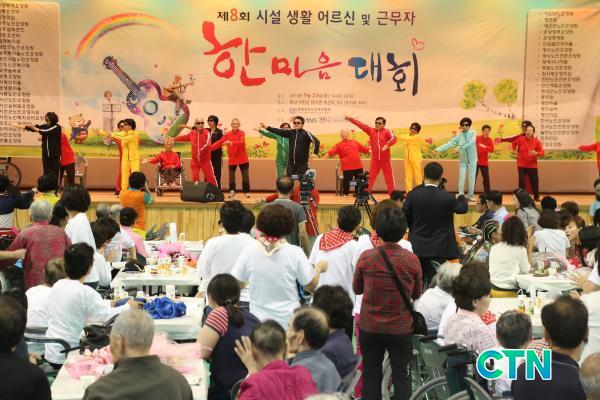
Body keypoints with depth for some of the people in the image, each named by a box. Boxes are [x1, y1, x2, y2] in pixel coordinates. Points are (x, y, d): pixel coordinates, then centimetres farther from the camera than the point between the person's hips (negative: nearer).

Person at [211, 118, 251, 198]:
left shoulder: (241, 133, -8)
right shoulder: (227, 134, 2)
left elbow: (242, 142, -27)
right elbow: (219, 142, -5)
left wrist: (232, 143, -42)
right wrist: (210, 148, -16)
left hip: (242, 159, -2)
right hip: (232, 159, 2)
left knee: (245, 176, 5)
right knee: (231, 176, 6)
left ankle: (246, 192, 18)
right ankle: (232, 191, 21)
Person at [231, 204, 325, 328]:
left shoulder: (249, 252, -8)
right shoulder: (295, 253, -11)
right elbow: (311, 285, -4)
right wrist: (319, 268, 15)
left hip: (259, 322, 1)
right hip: (288, 321, -1)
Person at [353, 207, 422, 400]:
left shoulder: (366, 257, -12)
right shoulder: (411, 260, -12)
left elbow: (356, 289, 3)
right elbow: (416, 294, 2)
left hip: (370, 327, 1)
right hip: (401, 328, 0)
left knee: (371, 375, 13)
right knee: (401, 376, 11)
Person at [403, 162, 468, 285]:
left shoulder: (413, 195, -9)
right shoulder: (447, 197, -10)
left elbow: (405, 218, -4)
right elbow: (463, 208, 8)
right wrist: (462, 198, 31)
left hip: (417, 247, 2)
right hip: (438, 250, -2)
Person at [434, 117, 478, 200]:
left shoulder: (473, 133, -5)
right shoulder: (459, 136, 0)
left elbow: (471, 142, -23)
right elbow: (449, 144, -5)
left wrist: (461, 147, -33)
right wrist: (439, 149, -15)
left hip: (472, 160, -1)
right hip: (463, 160, 1)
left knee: (472, 178, 3)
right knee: (461, 178, -3)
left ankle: (470, 196, 11)